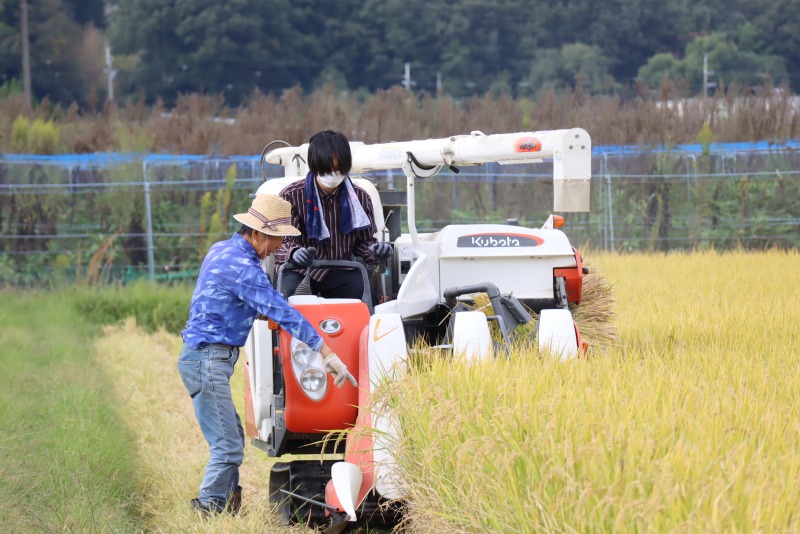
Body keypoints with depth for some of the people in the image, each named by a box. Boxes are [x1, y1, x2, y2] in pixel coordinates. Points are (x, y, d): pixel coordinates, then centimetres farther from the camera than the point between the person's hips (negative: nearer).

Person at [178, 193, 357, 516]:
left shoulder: (222, 250, 13)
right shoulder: (242, 266, -18)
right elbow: (282, 313, -21)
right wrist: (327, 354, -20)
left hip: (202, 357, 10)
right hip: (208, 359, -10)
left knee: (232, 438, 15)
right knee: (227, 446, -11)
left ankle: (228, 509, 19)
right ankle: (209, 509, -8)